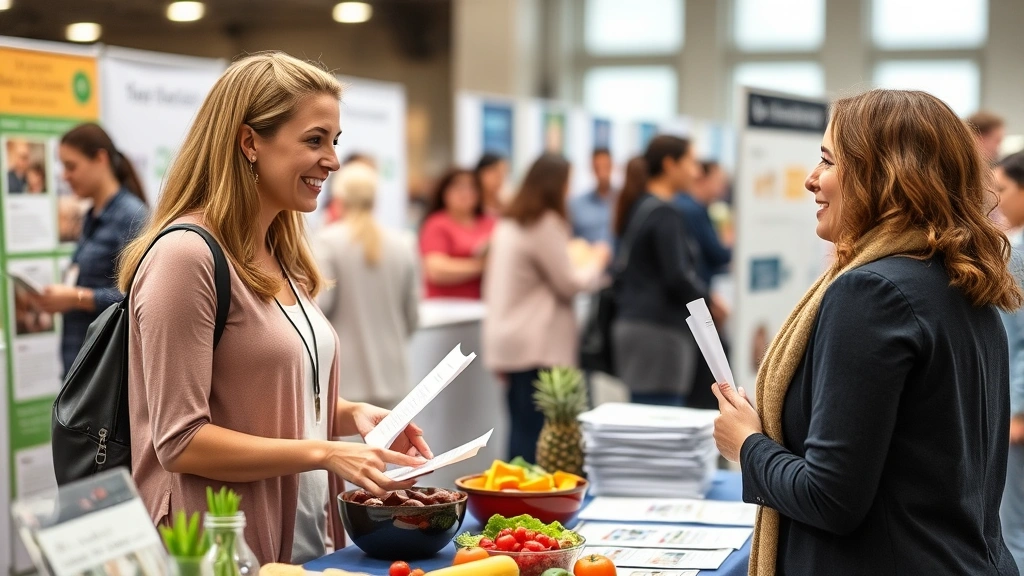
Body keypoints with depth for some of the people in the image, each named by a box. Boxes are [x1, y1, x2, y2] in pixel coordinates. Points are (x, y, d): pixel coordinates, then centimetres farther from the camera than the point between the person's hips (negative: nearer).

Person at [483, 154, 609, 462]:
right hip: (537, 346, -9)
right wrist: (596, 262, 8)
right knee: (535, 434, -6)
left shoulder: (508, 224, 14)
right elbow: (570, 284, -9)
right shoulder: (545, 224, -12)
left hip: (508, 342, 9)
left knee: (522, 430, 10)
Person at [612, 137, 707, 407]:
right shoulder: (664, 213, -11)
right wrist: (709, 300, -1)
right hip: (660, 329, -9)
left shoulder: (637, 207, 15)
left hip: (632, 323, 9)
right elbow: (677, 277, -16)